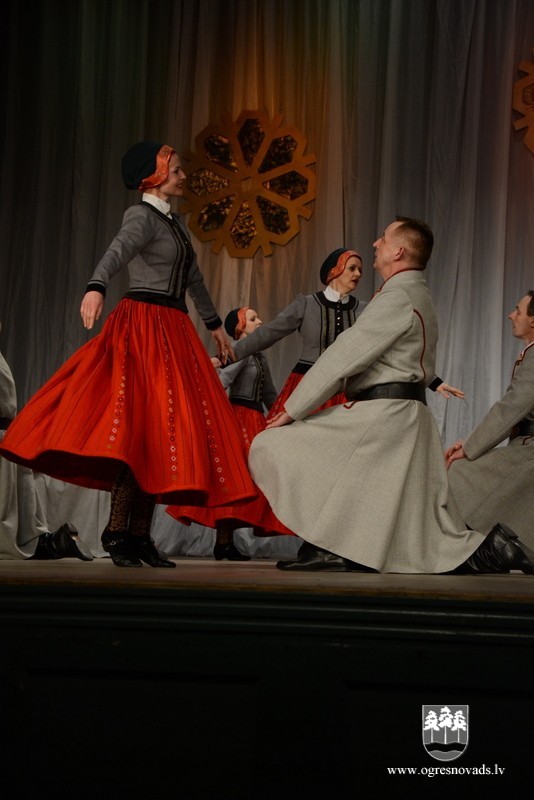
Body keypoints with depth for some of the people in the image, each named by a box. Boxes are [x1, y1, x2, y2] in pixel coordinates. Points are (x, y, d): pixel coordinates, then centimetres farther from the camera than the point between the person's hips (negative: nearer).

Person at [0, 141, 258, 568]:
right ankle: (117, 533, -9)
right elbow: (117, 252, -27)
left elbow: (193, 278, 30)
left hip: (174, 330, 8)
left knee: (163, 433, 3)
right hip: (144, 326, -8)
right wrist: (97, 287, -46)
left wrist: (215, 325, 37)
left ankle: (140, 536, 4)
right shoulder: (142, 216, -5)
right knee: (143, 427, -15)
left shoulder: (175, 221, 20)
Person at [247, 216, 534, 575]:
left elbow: (344, 357, -15)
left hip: (385, 413, -10)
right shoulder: (419, 296, 22)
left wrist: (292, 409, -11)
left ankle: (325, 545, -7)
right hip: (408, 414, 10)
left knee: (277, 446, -7)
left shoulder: (398, 297, -11)